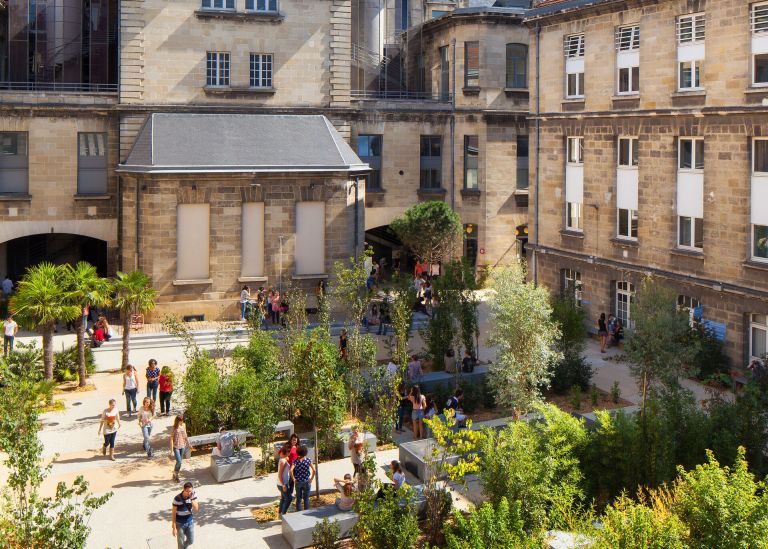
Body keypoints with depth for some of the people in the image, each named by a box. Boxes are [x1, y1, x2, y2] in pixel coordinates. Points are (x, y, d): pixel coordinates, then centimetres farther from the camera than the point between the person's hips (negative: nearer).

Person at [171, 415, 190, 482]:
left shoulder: (183, 426, 0)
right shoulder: (174, 429, -14)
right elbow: (171, 439, -12)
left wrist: (189, 445, 14)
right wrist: (172, 450, -15)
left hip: (182, 446, 5)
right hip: (176, 447, -5)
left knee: (180, 462, 11)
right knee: (179, 462, -11)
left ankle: (176, 475, 27)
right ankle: (175, 474, 12)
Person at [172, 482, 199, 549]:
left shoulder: (193, 496, -12)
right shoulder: (177, 498, -22)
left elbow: (196, 509, -19)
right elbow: (173, 513, -15)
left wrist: (192, 499, -30)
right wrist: (174, 527, -14)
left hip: (190, 522, 4)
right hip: (180, 524, -4)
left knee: (191, 541, 16)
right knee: (181, 543, 7)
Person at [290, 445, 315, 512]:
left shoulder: (296, 461, -8)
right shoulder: (308, 460, -8)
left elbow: (291, 470, -21)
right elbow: (314, 470, -15)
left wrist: (294, 479, -11)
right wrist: (311, 479, -5)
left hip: (298, 482, 1)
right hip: (306, 482, -1)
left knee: (298, 499, 12)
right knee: (306, 498, 10)